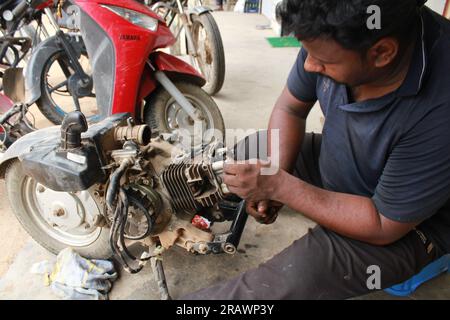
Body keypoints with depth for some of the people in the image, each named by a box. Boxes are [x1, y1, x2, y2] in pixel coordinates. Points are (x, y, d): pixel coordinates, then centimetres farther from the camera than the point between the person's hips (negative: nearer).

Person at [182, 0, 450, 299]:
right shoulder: (335, 37, -21)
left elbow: (384, 226, -28)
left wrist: (279, 186, -32)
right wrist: (273, 177, -18)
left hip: (408, 221, -5)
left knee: (305, 271, -27)